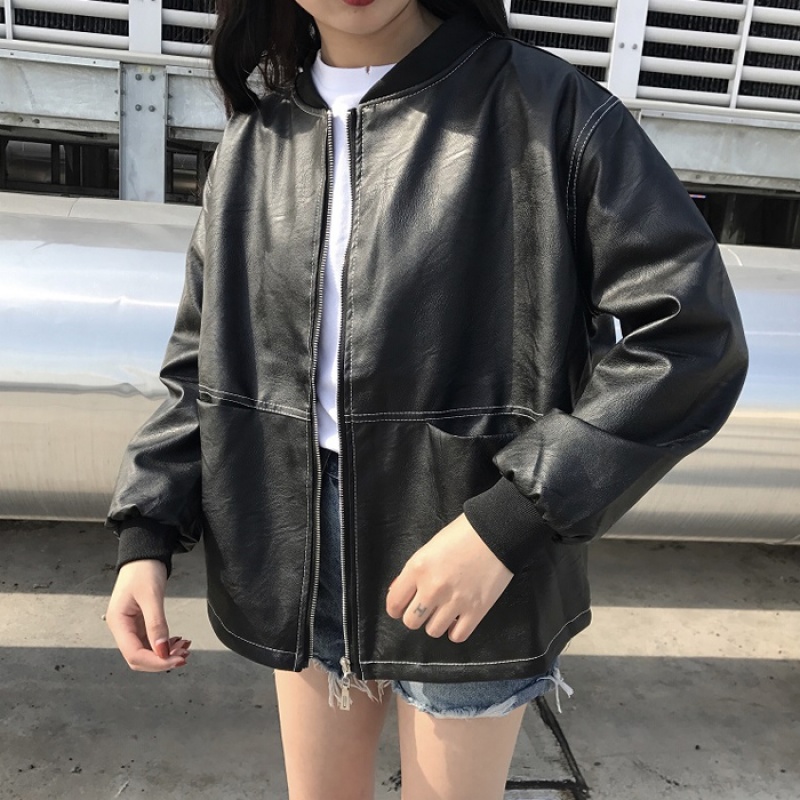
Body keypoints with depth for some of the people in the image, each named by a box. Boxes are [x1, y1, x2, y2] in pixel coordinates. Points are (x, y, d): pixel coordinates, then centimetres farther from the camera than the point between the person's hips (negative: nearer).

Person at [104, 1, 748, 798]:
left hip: (477, 573, -4)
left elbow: (690, 332, -15)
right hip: (296, 553, 5)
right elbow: (204, 357, 10)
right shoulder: (254, 139, 4)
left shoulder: (545, 107, -10)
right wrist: (145, 531, 0)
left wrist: (507, 523, -21)